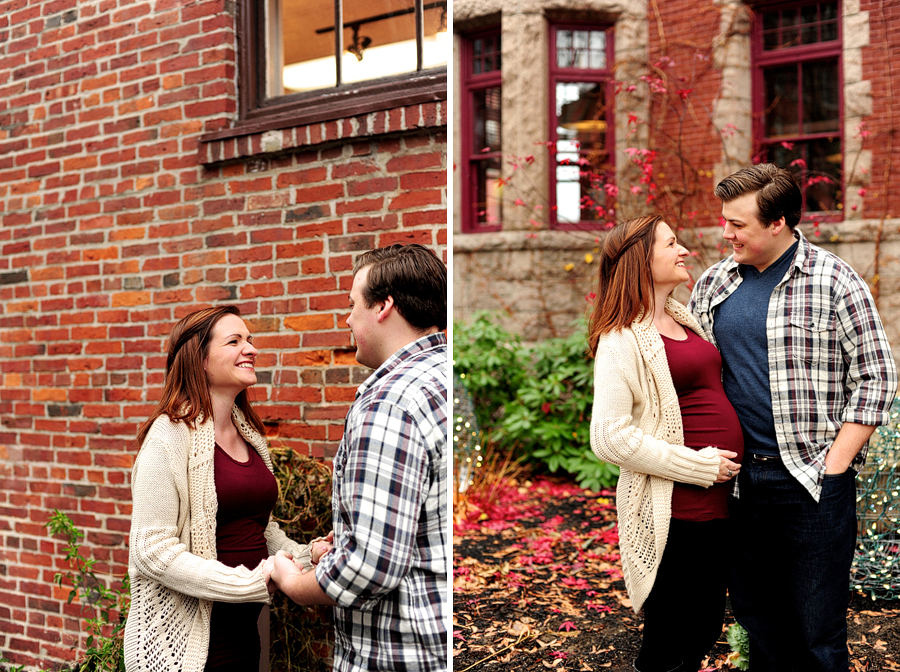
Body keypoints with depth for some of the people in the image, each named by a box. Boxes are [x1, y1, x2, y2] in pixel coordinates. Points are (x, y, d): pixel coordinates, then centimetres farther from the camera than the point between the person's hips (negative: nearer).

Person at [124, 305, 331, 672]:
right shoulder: (172, 436, -14)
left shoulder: (249, 435, 9)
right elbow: (154, 551, -20)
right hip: (187, 639, -7)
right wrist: (253, 582, -22)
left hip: (245, 632, 7)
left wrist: (306, 556, 3)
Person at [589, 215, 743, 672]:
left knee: (706, 630, 18)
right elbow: (611, 437, -20)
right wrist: (700, 466, -16)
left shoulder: (684, 318, 13)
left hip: (718, 501, 8)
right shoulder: (622, 339, -12)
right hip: (672, 510, -8)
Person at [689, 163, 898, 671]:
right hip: (738, 480, 5)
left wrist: (835, 464, -11)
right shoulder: (713, 285, 8)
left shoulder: (835, 282, -6)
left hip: (812, 483, -5)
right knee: (756, 620, 16)